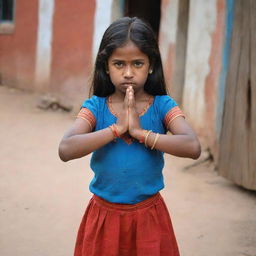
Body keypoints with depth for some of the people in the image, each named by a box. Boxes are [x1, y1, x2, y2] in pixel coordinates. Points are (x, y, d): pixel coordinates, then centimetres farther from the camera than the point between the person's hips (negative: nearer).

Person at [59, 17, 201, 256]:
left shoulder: (162, 105, -6)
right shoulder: (95, 107, -6)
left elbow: (193, 147, -21)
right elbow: (66, 150, -21)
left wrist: (141, 132, -22)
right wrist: (117, 128, -22)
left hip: (149, 216, 0)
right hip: (104, 216, 0)